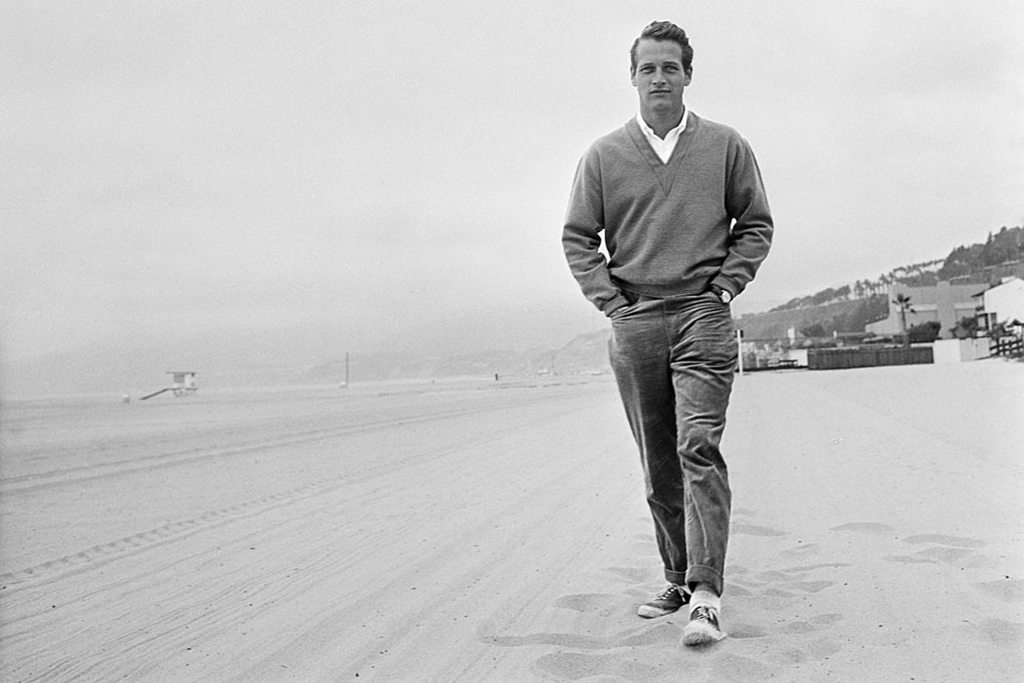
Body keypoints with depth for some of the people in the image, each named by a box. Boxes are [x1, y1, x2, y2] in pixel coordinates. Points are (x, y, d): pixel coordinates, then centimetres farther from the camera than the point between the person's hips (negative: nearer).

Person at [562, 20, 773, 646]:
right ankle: (677, 578, 21)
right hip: (633, 322, 2)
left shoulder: (725, 146, 7)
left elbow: (756, 225, 11)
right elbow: (577, 237, 11)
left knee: (698, 447, -15)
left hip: (703, 315, -2)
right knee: (658, 464, 8)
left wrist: (724, 288, -1)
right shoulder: (604, 155, 9)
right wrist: (611, 301, 0)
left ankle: (706, 594, -14)